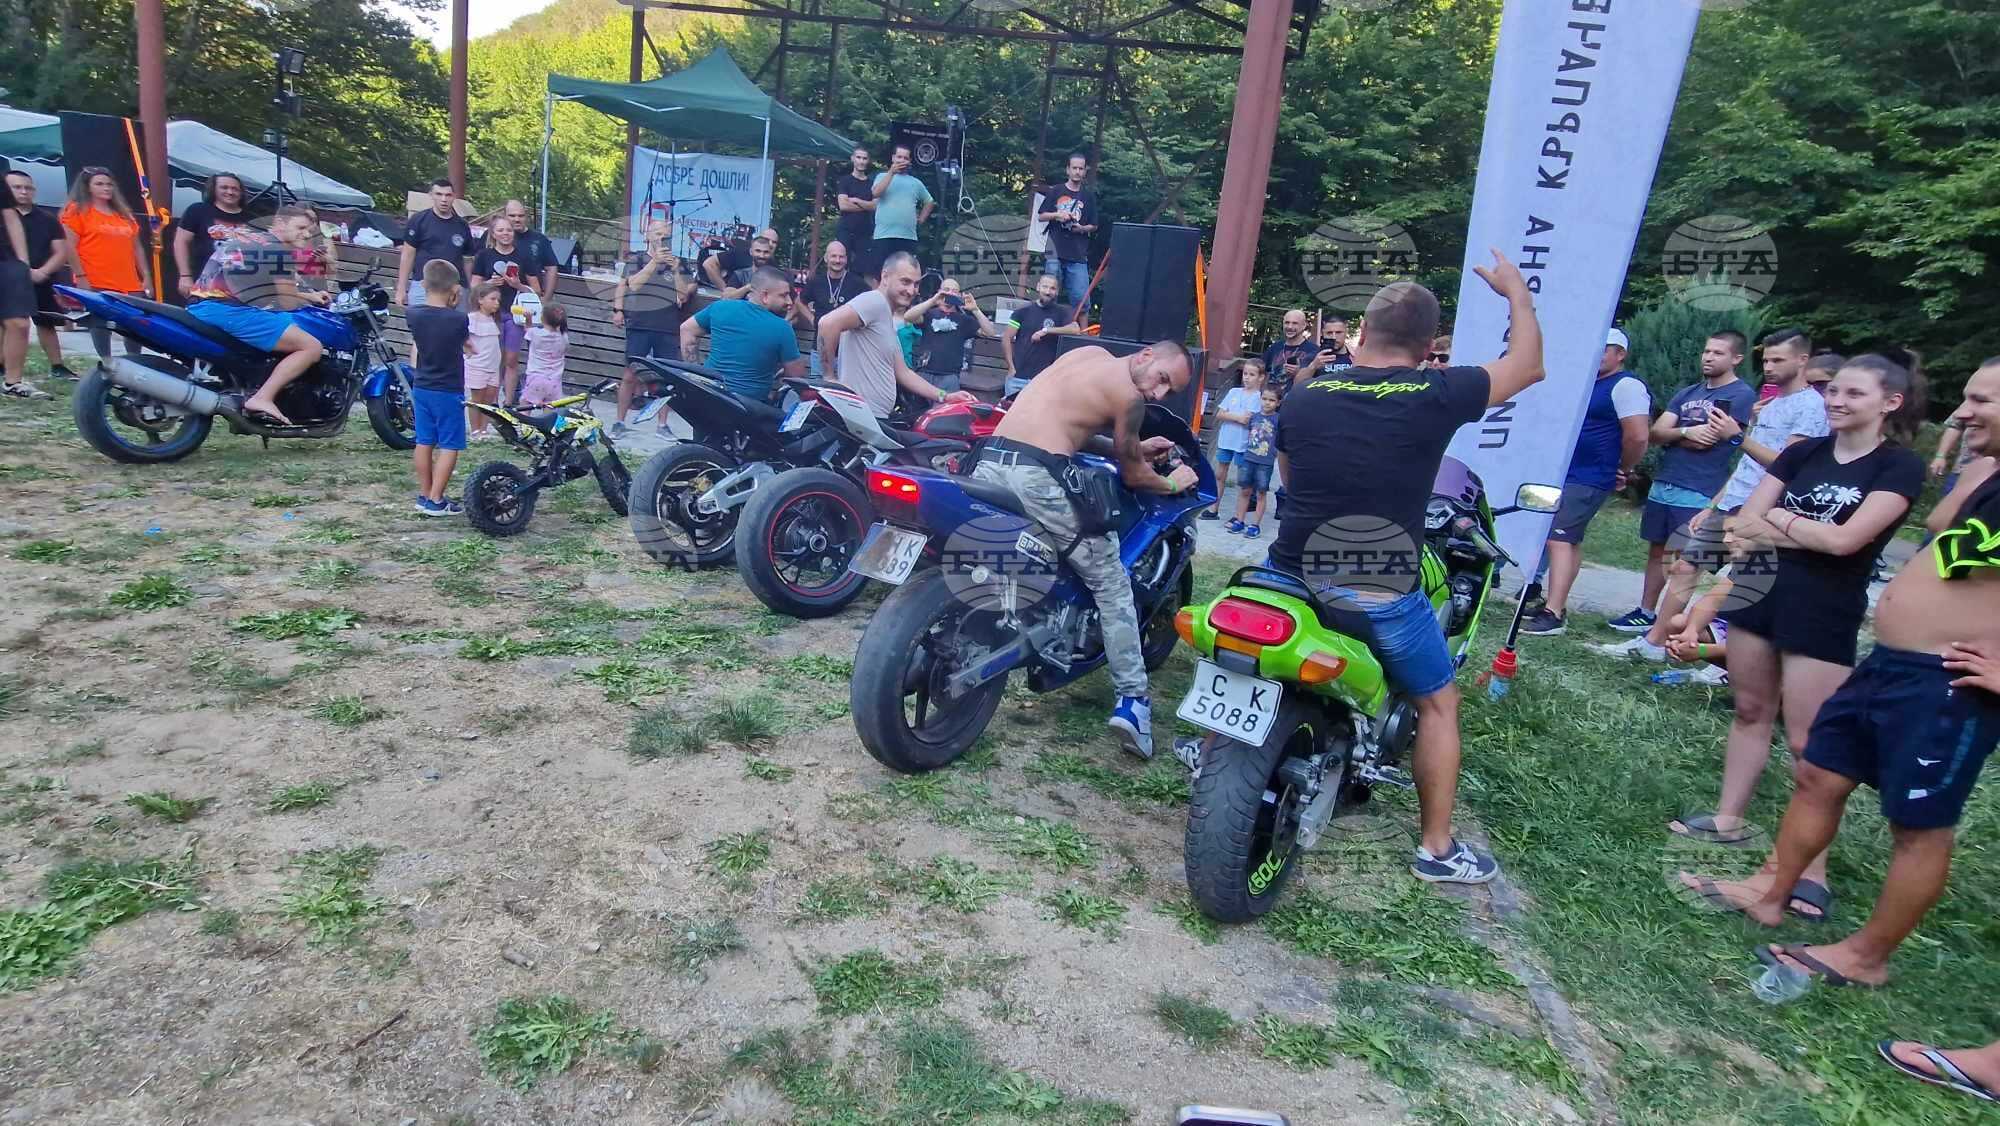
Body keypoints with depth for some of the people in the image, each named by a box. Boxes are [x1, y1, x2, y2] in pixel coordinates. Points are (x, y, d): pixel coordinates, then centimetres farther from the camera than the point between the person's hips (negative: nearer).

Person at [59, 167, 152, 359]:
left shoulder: (124, 214, 20)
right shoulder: (77, 210, 2)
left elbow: (136, 247, 21)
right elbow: (69, 246, -5)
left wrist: (146, 276, 13)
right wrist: (80, 276, -12)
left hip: (130, 285, 5)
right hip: (96, 285, -5)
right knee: (101, 325, -4)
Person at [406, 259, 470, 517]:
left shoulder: (414, 315, -4)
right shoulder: (459, 319, -17)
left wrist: (447, 306, 19)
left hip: (421, 388, 6)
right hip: (449, 392, -6)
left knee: (424, 442, 13)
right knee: (449, 446, 1)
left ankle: (424, 495, 22)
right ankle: (435, 500, -2)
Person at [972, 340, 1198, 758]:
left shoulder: (1087, 352, 24)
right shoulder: (1130, 396, 1)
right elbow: (1132, 476, 10)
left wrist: (1136, 447, 39)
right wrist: (1172, 483, 29)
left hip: (988, 460, 8)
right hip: (1038, 475, -7)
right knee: (1112, 585, 5)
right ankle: (1132, 699, 5)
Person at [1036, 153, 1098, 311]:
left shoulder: (1089, 196, 11)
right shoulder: (1055, 192, 9)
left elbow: (1094, 226, 14)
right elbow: (1040, 216, 10)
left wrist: (1082, 228, -6)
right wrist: (1057, 215, -8)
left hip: (1078, 256, 1)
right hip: (1055, 252, 0)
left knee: (1081, 298, -6)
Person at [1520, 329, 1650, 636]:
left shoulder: (1626, 386, -12)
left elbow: (1637, 437, -20)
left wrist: (1621, 470, -7)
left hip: (1589, 480, -10)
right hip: (1565, 474, 10)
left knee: (1558, 538, -17)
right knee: (1570, 541, 14)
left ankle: (1554, 614, -19)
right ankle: (1556, 603, 21)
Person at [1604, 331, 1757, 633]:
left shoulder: (1742, 395, -5)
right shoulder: (1687, 393, 16)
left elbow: (1706, 441, -14)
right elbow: (1655, 433, 6)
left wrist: (1671, 435, 2)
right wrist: (1686, 432, -13)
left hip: (1697, 493, -7)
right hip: (1662, 485, 7)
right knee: (1657, 550, 12)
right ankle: (1645, 612, 20)